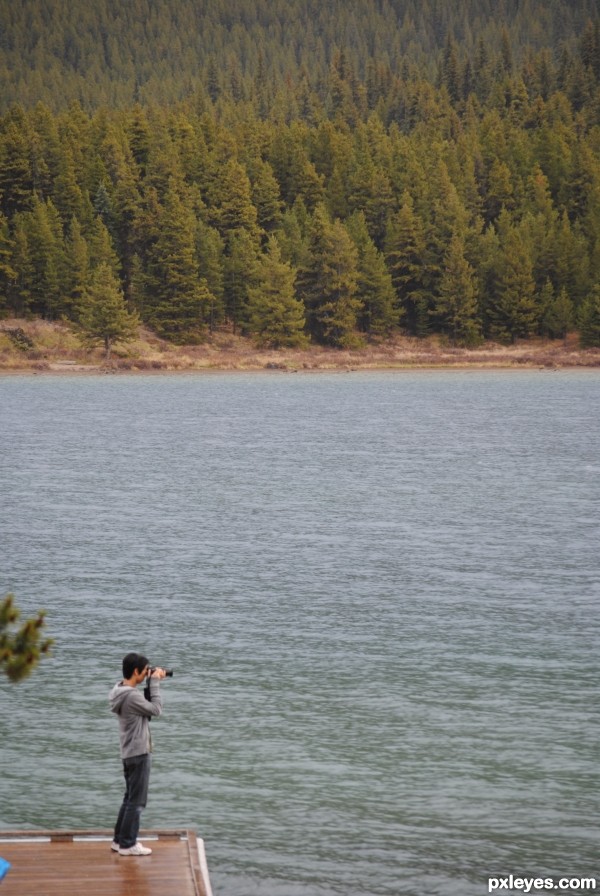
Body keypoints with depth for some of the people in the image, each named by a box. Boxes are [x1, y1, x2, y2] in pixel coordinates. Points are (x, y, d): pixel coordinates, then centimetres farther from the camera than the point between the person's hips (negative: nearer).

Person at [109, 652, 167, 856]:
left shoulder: (122, 691, 8)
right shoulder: (131, 696, -23)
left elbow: (146, 706, 13)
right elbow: (156, 709, -16)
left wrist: (153, 682, 5)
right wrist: (155, 683, -10)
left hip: (130, 753, 10)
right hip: (139, 754, -10)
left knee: (130, 798, 18)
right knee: (136, 801, -2)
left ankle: (119, 840, 23)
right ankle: (127, 844, 3)